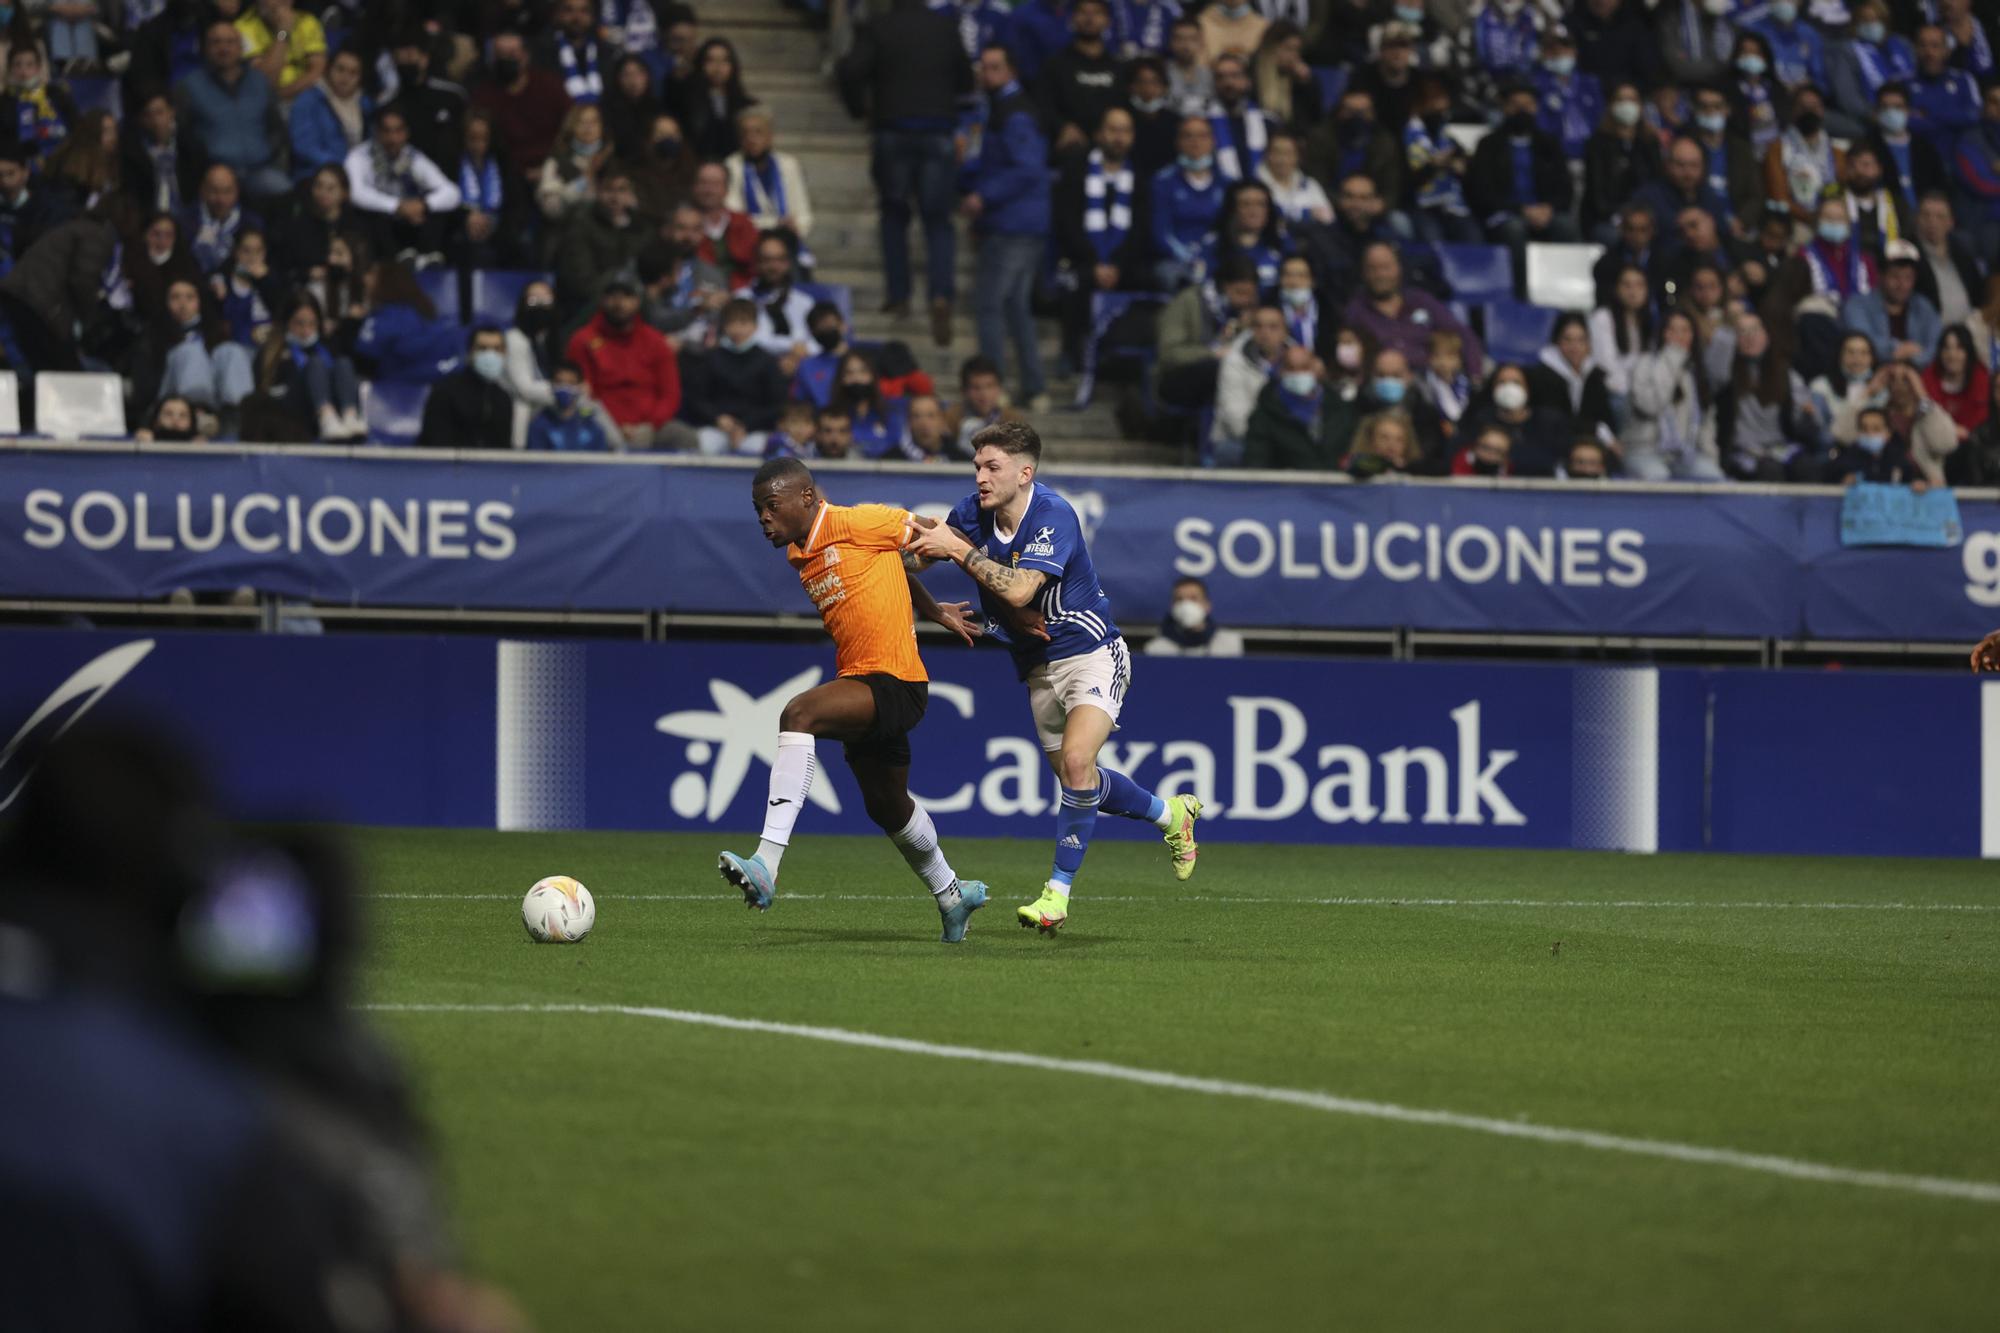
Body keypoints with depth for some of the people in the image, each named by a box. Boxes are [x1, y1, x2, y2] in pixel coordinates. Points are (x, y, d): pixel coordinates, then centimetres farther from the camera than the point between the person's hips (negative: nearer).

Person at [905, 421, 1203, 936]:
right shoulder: (972, 513, -6)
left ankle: (1057, 893, -17)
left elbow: (1019, 589, -35)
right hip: (1040, 669, 7)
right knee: (1076, 778, 15)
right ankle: (1171, 814, 42)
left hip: (1091, 653, -7)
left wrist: (957, 548, -31)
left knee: (1076, 762, -25)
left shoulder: (1053, 516, -24)